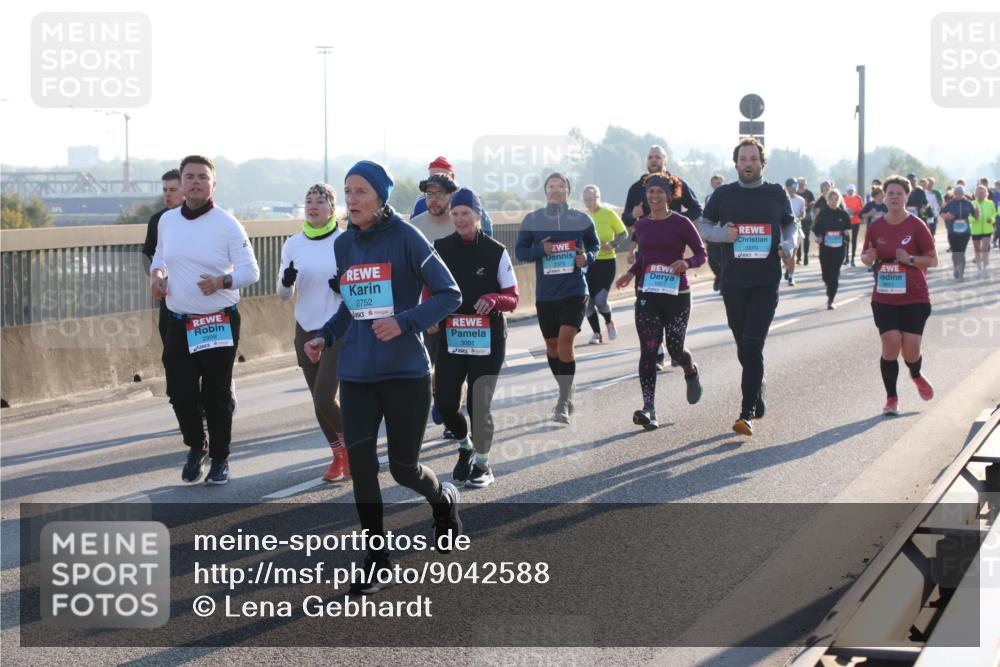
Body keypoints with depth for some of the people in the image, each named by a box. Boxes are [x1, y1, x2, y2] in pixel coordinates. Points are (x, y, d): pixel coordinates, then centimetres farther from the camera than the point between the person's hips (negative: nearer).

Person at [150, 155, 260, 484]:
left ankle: (220, 459, 19)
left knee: (216, 395, 2)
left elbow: (250, 271, -7)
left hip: (220, 323, -4)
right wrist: (156, 274, 2)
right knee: (180, 392, 3)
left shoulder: (227, 225, -8)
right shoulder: (167, 220, 5)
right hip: (179, 323, 4)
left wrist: (222, 281, -25)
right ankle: (196, 447, 29)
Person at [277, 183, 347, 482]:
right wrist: (287, 281, -14)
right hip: (306, 330, 5)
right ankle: (339, 456, 26)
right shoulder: (293, 244, 4)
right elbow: (284, 295, 9)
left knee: (324, 398, -14)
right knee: (318, 400, 10)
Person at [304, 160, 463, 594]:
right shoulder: (344, 244, 8)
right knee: (360, 464, -3)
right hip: (356, 374, 5)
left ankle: (443, 498, 39)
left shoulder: (404, 237, -9)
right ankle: (377, 562, 9)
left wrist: (404, 322, -21)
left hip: (404, 371, -5)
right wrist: (325, 337, 6)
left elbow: (449, 294, -8)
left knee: (403, 468, 3)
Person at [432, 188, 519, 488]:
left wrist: (493, 299, -22)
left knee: (479, 404, -6)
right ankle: (465, 446, 29)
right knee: (445, 402, -1)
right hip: (450, 337, 3)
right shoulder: (440, 249, 2)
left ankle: (482, 463, 15)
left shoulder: (496, 252, -4)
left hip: (487, 339, -2)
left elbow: (513, 299, -1)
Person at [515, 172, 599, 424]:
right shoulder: (532, 220, 1)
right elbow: (520, 250, 5)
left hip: (574, 291, -2)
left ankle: (563, 403, -11)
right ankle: (566, 394, 32)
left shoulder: (581, 219, 1)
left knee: (565, 340, -16)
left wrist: (587, 257, -7)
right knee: (552, 345, 12)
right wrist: (540, 250, -14)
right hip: (545, 294, 2)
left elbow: (594, 245, 14)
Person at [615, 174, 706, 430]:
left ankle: (691, 373, 36)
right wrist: (631, 273, 5)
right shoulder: (641, 225, 8)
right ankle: (649, 409, -10)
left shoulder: (680, 223, -5)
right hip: (647, 295, 3)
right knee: (648, 351, -7)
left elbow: (702, 254, -2)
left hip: (677, 294, -3)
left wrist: (687, 263, -22)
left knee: (675, 349, -1)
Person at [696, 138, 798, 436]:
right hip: (733, 280, 2)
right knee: (744, 346, 11)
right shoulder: (723, 194, 6)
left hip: (766, 281, -2)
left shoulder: (776, 194, 5)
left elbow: (790, 224, 17)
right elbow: (703, 226, 12)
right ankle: (757, 398, 31)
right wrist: (723, 234, -9)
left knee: (752, 345, -12)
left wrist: (789, 244, -5)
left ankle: (747, 413, -14)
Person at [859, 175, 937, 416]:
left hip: (914, 298, -2)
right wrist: (868, 257, -9)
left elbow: (933, 260, -1)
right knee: (890, 346, -8)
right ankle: (891, 398, 5)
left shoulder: (916, 226, -4)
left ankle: (916, 376, 31)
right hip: (884, 298, 2)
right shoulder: (876, 227, 4)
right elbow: (865, 257, 14)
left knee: (910, 350, -5)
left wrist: (910, 259, -18)